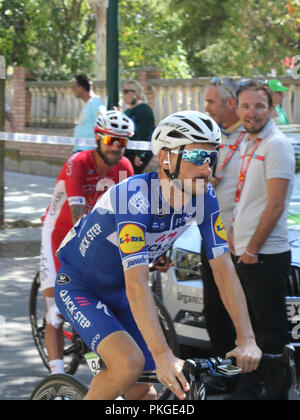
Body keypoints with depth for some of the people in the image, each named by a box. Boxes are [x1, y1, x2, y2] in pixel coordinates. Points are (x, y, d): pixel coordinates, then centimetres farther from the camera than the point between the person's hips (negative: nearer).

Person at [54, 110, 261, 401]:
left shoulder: (203, 199, -14)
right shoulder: (135, 199, -35)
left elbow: (223, 269, -14)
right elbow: (136, 285, -41)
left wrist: (246, 340, -24)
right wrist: (163, 357, -48)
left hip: (118, 292, 7)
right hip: (78, 286, -7)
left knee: (143, 392, 1)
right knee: (130, 364, -28)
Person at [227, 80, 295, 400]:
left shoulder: (276, 145, -13)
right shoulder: (248, 143, 14)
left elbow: (275, 205, -18)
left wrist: (252, 250, -15)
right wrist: (234, 238, 10)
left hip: (265, 256, -9)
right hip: (243, 254, 9)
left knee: (272, 333, -2)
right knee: (248, 328, 17)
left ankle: (276, 391, 5)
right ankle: (247, 389, 27)